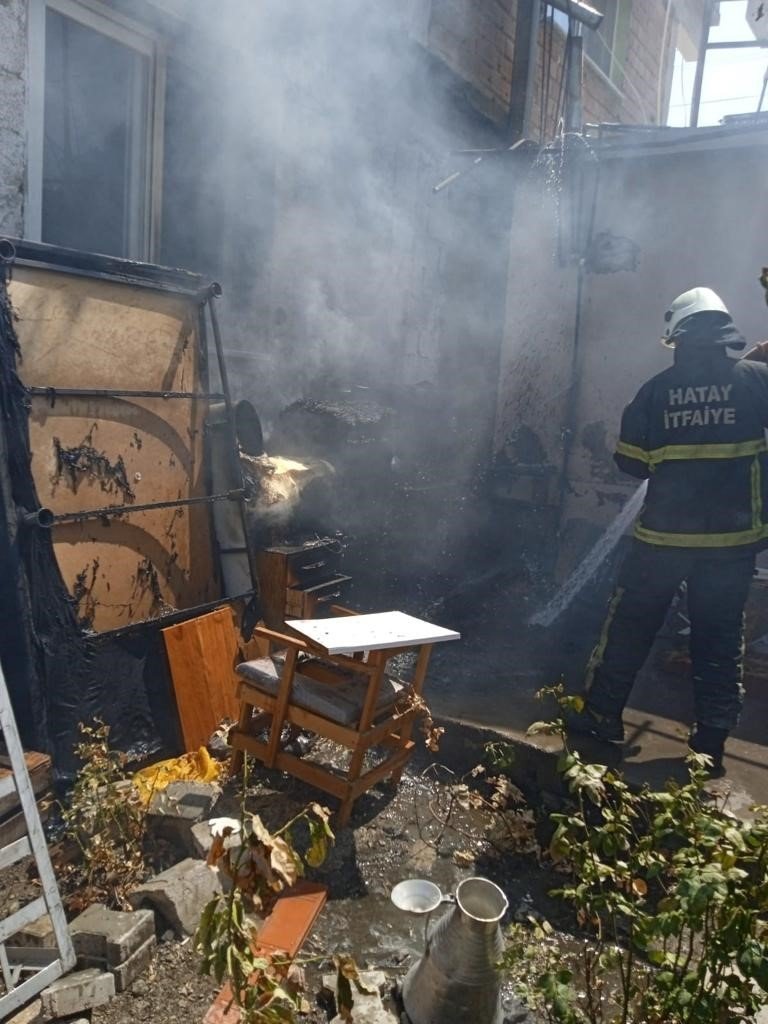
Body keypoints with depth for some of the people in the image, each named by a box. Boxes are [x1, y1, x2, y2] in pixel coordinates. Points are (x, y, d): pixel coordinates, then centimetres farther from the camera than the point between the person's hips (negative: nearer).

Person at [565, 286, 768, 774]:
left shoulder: (658, 389, -2)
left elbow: (630, 460, 0)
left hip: (663, 533, 0)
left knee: (630, 624, 13)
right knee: (721, 639, 11)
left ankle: (602, 713, 22)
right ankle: (711, 741, 18)